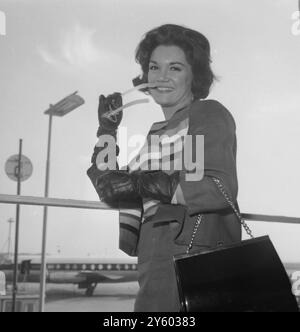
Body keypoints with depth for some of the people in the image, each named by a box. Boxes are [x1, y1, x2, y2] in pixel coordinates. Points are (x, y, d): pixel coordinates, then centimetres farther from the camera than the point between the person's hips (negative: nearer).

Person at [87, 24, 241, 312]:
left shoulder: (209, 114, -1)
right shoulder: (156, 132, 22)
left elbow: (221, 191, -15)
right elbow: (112, 193, 22)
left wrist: (150, 184, -21)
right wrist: (106, 130, 18)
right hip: (156, 261, 8)